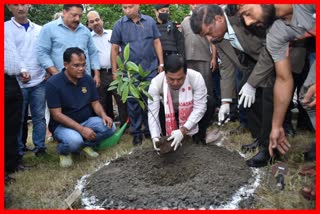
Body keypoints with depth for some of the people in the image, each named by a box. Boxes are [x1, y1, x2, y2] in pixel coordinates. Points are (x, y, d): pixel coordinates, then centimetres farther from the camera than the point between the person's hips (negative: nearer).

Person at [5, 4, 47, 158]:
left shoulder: (39, 29, 13)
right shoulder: (5, 28, 1)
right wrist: (21, 71, -19)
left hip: (39, 81, 3)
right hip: (17, 82, -3)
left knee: (39, 116, 6)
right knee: (18, 118, 3)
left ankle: (39, 147, 15)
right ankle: (18, 151, 12)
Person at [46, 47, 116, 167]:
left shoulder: (87, 79, -2)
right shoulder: (53, 83, -18)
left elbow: (95, 103, 6)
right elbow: (57, 115, -20)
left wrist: (103, 115, -18)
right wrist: (81, 129, -28)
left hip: (86, 121, 5)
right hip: (63, 125, -5)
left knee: (109, 127, -19)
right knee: (74, 140, -36)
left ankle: (85, 145, 6)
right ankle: (63, 151, 1)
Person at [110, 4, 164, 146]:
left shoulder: (150, 21, 3)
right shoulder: (119, 25, 0)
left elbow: (157, 43, 7)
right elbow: (114, 49, 2)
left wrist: (161, 63, 3)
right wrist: (114, 71, 0)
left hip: (150, 69, 1)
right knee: (133, 102, 6)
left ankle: (150, 129, 22)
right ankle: (136, 132, 17)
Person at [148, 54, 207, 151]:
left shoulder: (196, 78, -33)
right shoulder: (156, 83, -30)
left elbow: (200, 107, -32)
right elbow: (153, 112, -28)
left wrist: (183, 130, -40)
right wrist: (155, 136, -41)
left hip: (191, 114, -1)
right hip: (168, 115, 1)